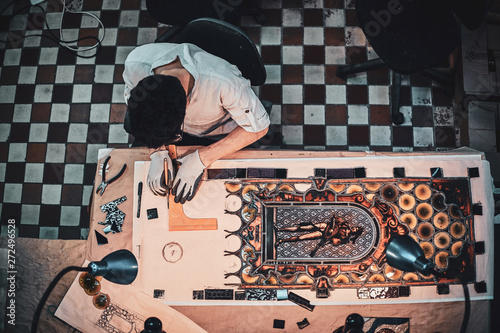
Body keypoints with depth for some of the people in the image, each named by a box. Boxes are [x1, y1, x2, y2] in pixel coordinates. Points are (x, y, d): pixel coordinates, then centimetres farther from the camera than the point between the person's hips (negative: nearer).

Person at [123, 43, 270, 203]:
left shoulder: (223, 83, -44)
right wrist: (158, 152, -25)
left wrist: (201, 159, -29)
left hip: (222, 136, -2)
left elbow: (259, 127, -27)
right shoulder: (134, 64, -33)